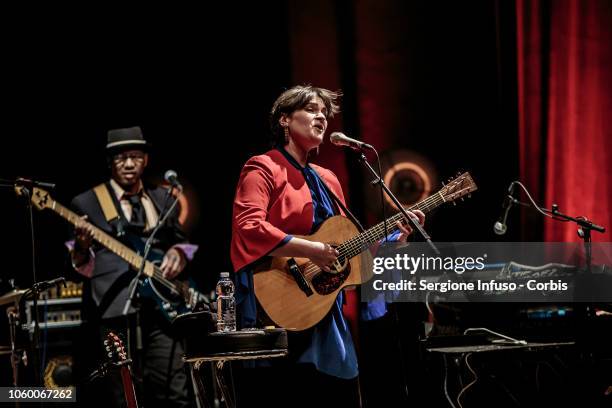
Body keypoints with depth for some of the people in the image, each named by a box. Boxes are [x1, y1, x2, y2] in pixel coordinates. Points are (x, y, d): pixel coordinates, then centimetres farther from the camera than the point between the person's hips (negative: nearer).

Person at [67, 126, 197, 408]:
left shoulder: (163, 199, 18)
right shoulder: (86, 203, 6)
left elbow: (180, 241, 27)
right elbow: (80, 267, 4)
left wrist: (178, 252, 3)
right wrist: (82, 247, -19)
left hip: (161, 309, 3)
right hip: (113, 312, -3)